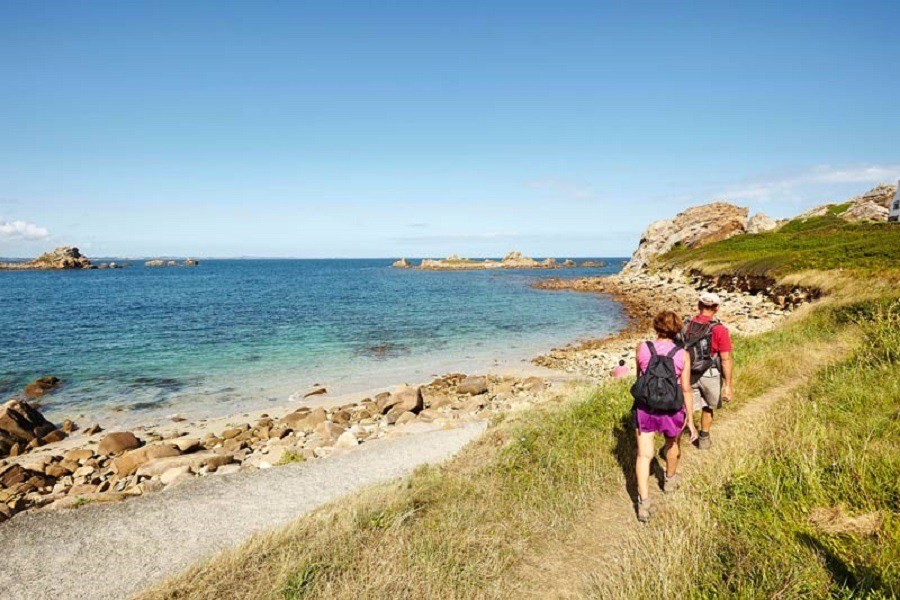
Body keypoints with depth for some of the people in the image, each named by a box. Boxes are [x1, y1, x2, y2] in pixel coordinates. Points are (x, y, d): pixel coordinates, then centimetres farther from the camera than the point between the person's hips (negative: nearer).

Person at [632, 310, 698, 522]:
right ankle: (670, 480, 52)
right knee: (673, 445, 28)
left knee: (644, 455, 4)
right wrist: (690, 419, -2)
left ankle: (643, 503, -3)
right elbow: (685, 388, -9)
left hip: (644, 407, 0)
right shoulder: (683, 355, -10)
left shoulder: (642, 348, -8)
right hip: (672, 409, 1)